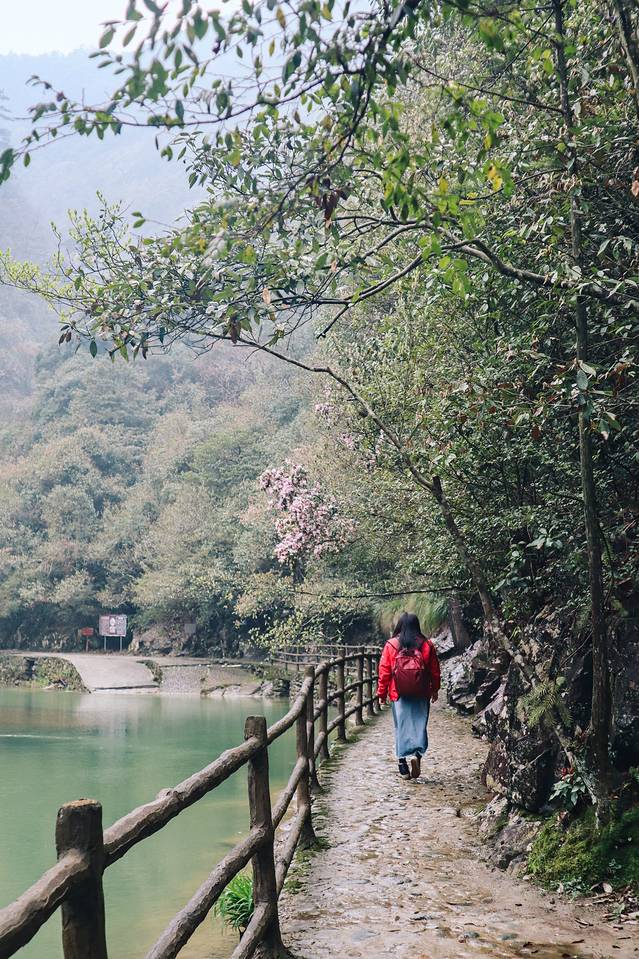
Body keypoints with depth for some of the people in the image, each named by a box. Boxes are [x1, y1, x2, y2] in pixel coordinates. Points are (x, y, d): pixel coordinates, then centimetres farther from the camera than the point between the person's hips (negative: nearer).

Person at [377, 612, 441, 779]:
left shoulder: (391, 645, -2)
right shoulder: (427, 645, 1)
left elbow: (384, 671, 0)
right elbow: (435, 671, 7)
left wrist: (382, 693, 9)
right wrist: (435, 690, 20)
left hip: (399, 694, 0)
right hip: (421, 695, 0)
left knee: (402, 727, 7)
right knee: (419, 725, 7)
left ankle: (403, 765, 8)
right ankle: (417, 754, -15)